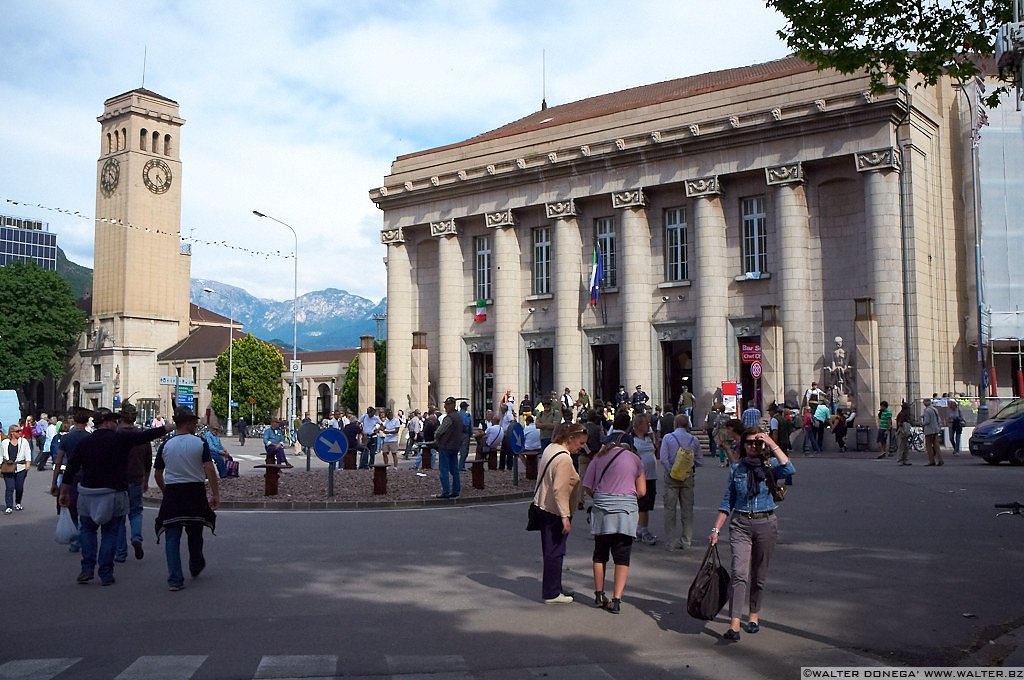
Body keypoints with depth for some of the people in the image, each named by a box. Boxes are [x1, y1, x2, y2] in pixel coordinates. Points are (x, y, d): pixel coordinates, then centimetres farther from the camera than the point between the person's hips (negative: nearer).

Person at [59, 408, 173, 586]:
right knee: (110, 533, 8)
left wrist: (64, 493, 15)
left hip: (88, 493, 3)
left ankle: (88, 568, 9)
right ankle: (106, 574, 9)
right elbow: (147, 435, -7)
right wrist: (170, 427, 3)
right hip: (114, 493, -3)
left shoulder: (84, 443, 4)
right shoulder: (121, 439, -8)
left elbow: (71, 470, 7)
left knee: (87, 529, 20)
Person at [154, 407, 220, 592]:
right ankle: (196, 567, 39)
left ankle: (175, 579, -4)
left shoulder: (166, 445, 1)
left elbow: (158, 474, 7)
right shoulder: (200, 443, -5)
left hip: (172, 492, 0)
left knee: (172, 536, 3)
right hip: (195, 491, 0)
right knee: (195, 534, 19)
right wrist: (215, 495, -7)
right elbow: (209, 469, -12)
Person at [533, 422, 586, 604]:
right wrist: (565, 517, -24)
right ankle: (551, 594, 8)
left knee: (550, 551, 16)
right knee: (555, 553, 0)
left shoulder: (550, 448, 8)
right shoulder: (564, 459, -21)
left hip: (544, 507, 10)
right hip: (555, 512, -10)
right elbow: (560, 490, -26)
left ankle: (552, 589, 26)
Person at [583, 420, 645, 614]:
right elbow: (641, 491, 5)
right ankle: (616, 600, -2)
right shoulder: (635, 460, 5)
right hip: (626, 511, -1)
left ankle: (599, 596, 25)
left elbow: (587, 487, 2)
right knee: (622, 557, 4)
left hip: (602, 511, 1)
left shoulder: (599, 457, 4)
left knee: (600, 554, 15)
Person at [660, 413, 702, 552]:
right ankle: (686, 541, 14)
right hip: (688, 478, 2)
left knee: (670, 510, 3)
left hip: (672, 477, -2)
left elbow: (663, 459, -12)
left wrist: (671, 472, -4)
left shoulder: (667, 438, -5)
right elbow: (700, 461, 2)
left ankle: (670, 543, 3)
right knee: (687, 510, 11)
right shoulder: (694, 440, 1)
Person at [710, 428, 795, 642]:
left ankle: (754, 615, 32)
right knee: (740, 573, -12)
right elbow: (727, 502, 9)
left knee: (759, 574, 12)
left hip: (766, 523, 0)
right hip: (740, 524, 0)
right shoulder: (736, 468, 4)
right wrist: (716, 529, 5)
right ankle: (734, 625, -17)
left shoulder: (770, 464, -1)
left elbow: (789, 470, -25)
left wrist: (772, 444, -20)